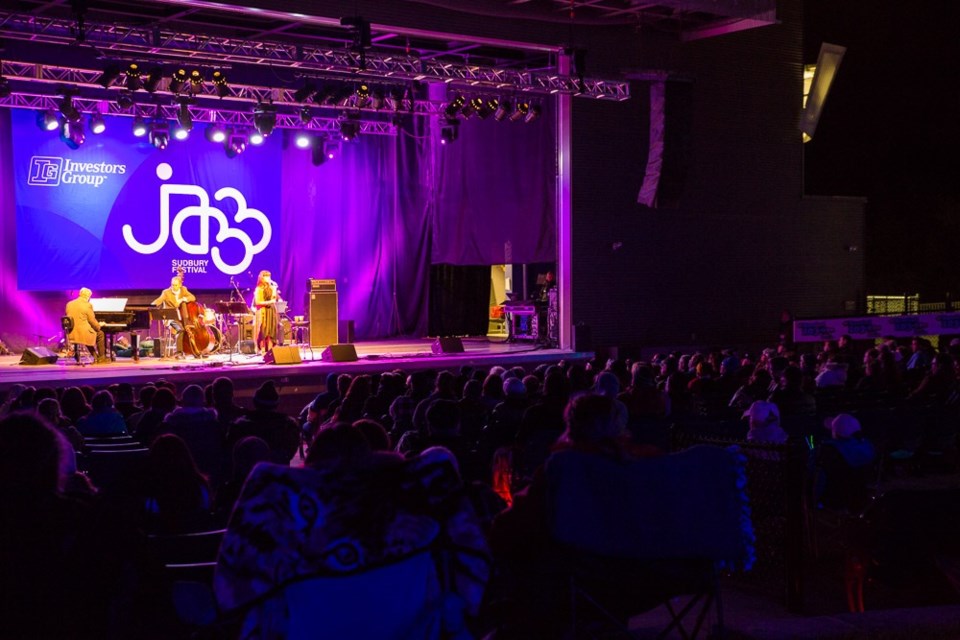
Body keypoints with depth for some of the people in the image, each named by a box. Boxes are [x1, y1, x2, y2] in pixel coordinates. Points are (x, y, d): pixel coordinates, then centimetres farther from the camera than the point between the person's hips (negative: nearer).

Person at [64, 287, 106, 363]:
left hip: (71, 334, 7)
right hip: (83, 334, -7)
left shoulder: (69, 304, 8)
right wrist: (99, 326, 15)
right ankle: (101, 358, 24)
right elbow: (92, 321, -7)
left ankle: (95, 357, 34)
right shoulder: (87, 305, -10)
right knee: (100, 334, 19)